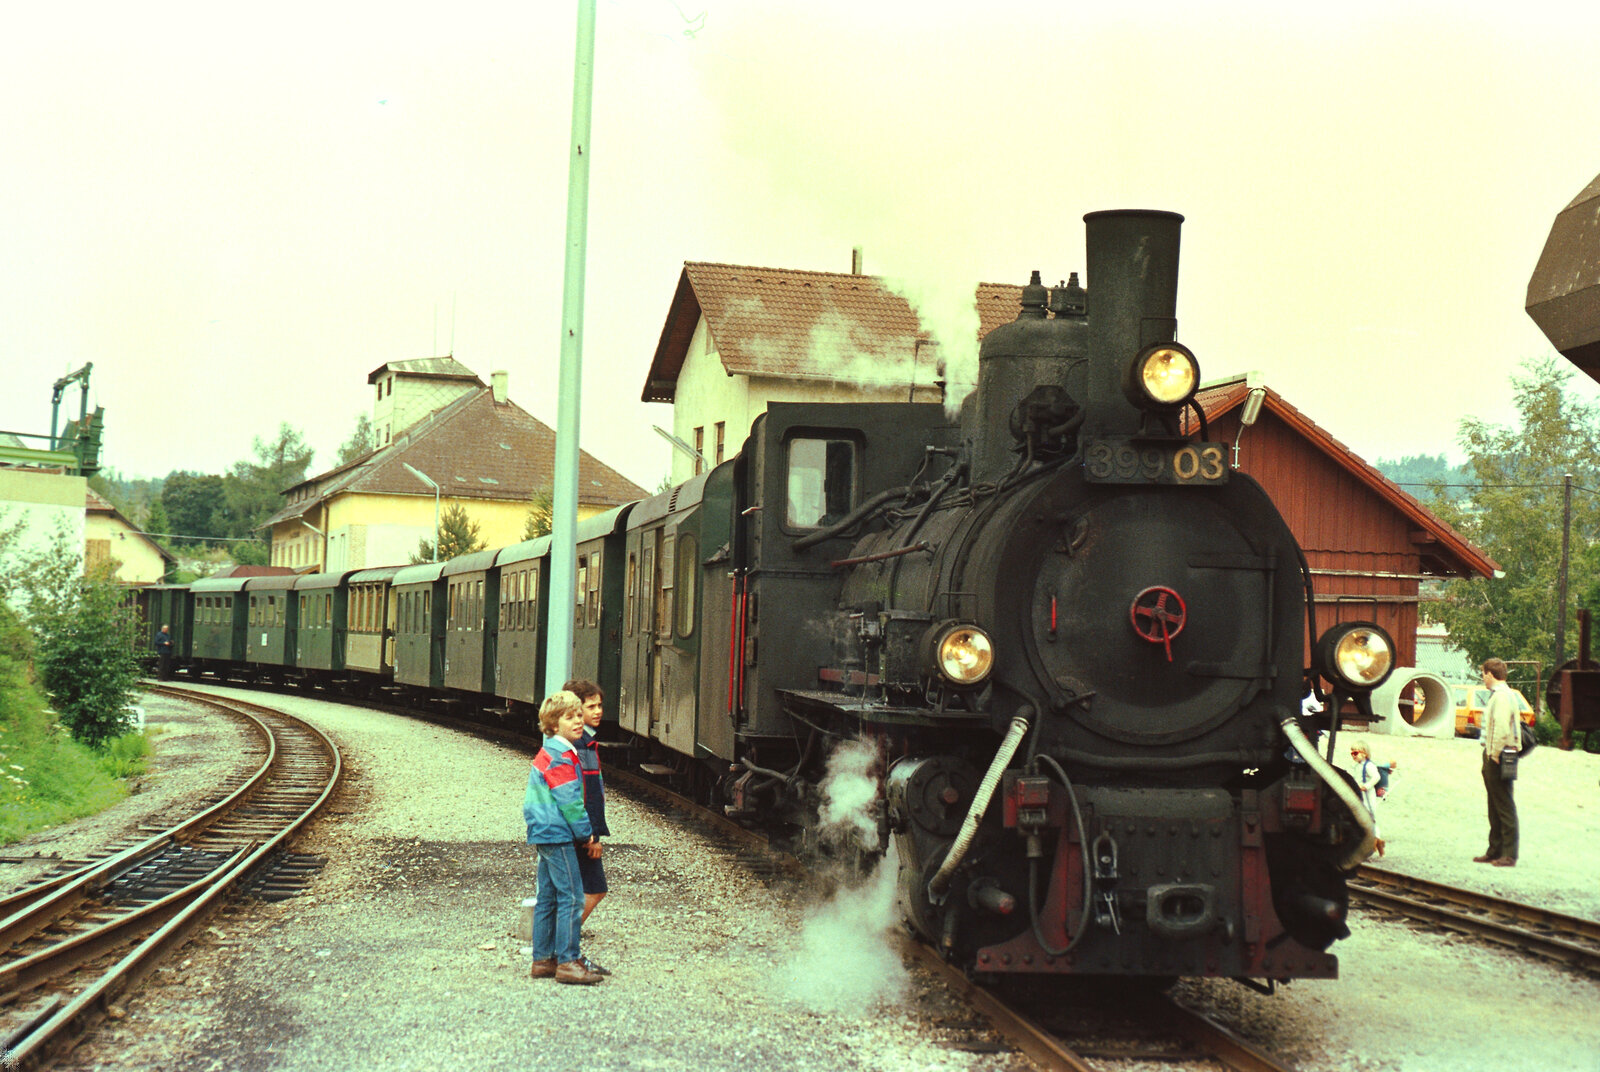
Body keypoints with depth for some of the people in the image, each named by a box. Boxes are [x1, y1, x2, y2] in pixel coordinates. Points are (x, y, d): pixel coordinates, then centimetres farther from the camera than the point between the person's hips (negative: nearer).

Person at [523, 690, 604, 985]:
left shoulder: (548, 753, 17)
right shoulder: (560, 757, -16)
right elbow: (569, 800, -17)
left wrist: (584, 831, 20)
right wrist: (585, 832, -8)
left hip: (544, 834, 11)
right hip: (558, 834, -11)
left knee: (547, 898, 13)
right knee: (571, 897, -9)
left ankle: (543, 959, 17)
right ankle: (567, 961, -8)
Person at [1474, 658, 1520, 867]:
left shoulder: (1502, 695, -16)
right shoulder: (1498, 694, 16)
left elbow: (1501, 727, -26)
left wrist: (1495, 755, -21)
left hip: (1498, 757, -11)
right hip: (1493, 757, 11)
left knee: (1504, 806, -7)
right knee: (1495, 807, 15)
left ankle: (1509, 855, -5)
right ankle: (1495, 851, 22)